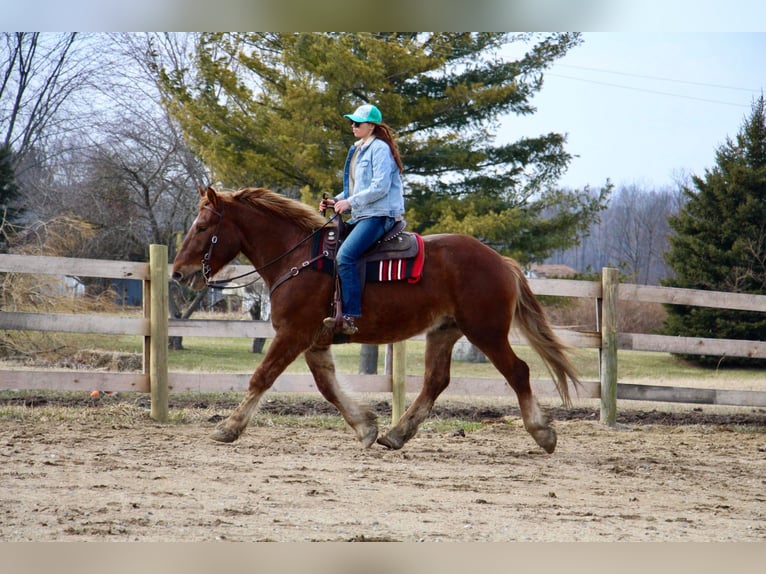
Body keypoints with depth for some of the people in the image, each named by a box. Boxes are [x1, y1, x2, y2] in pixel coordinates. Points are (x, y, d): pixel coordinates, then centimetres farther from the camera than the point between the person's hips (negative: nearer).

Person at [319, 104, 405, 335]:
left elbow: (380, 187, -18)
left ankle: (350, 316, -29)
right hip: (361, 216, 11)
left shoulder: (379, 149, -10)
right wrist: (336, 201, 9)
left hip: (380, 215, -11)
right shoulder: (357, 150, 19)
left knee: (344, 255, -26)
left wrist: (350, 202, -17)